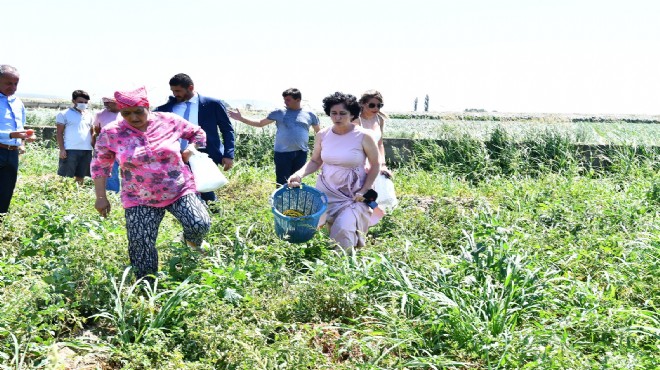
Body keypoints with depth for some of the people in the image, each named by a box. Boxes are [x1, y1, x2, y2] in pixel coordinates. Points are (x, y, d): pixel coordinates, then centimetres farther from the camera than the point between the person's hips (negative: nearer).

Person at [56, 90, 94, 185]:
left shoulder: (89, 116, 15)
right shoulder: (64, 114, 1)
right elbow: (59, 133, -1)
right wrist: (62, 149, -10)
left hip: (87, 150, 5)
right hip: (70, 150, -5)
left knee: (81, 176, 9)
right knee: (66, 177, -4)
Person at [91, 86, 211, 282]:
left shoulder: (170, 121, -7)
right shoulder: (111, 133, -9)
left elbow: (198, 133, 10)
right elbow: (99, 165, 2)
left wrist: (189, 153, -5)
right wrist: (101, 197, 0)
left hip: (180, 190, 0)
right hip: (139, 200, 1)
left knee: (200, 224, -19)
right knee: (141, 247, -1)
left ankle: (194, 242, 19)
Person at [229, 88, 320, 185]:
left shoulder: (309, 115, 5)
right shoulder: (279, 113, 3)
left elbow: (319, 132, 15)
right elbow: (260, 123, 8)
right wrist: (241, 118, 1)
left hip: (301, 154, 1)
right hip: (283, 153, -1)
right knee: (282, 183, -2)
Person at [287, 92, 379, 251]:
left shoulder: (363, 137, -12)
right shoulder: (322, 135, -2)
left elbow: (374, 166, -2)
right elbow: (315, 161, 9)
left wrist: (364, 191, -10)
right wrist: (300, 174, -10)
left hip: (353, 195, -4)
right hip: (326, 190, 4)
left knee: (343, 230, -18)